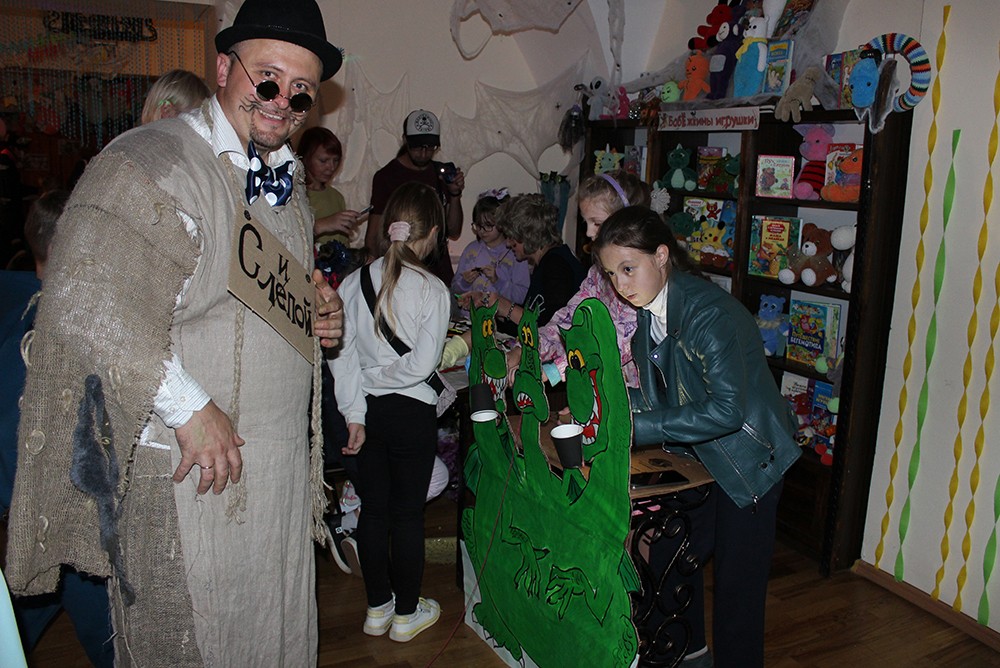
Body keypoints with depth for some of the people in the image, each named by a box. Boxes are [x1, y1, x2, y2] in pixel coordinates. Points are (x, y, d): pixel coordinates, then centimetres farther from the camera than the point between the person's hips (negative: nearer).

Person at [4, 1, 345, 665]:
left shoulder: (284, 184, 14)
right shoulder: (146, 163, -13)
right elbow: (83, 299, -23)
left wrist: (322, 313, 3)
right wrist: (191, 407, -23)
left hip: (281, 464, 7)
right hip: (189, 468, -7)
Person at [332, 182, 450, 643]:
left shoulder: (355, 282, -2)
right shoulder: (433, 290, -14)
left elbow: (343, 353, -5)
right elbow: (421, 365, -18)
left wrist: (354, 413, -2)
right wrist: (387, 373, -1)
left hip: (366, 411, 4)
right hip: (411, 412, -4)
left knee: (373, 508, 16)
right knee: (408, 512, 9)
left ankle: (377, 607, 30)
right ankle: (407, 613, 24)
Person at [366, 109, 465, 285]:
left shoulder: (442, 172, 9)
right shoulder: (386, 176, -4)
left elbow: (453, 232, 9)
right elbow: (373, 238, -4)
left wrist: (455, 194, -5)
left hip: (441, 275, 4)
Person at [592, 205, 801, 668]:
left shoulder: (708, 312, -29)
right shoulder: (648, 309, -3)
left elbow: (726, 409, -34)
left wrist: (638, 426, -34)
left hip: (748, 456, -8)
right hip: (695, 453, 8)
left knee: (736, 582, 1)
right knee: (669, 559, 16)